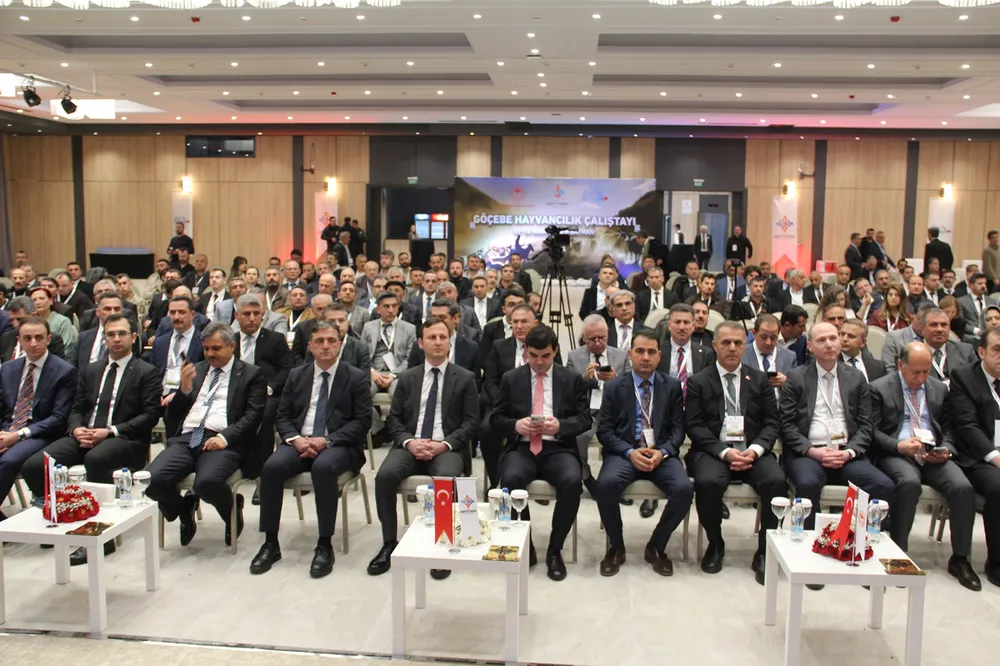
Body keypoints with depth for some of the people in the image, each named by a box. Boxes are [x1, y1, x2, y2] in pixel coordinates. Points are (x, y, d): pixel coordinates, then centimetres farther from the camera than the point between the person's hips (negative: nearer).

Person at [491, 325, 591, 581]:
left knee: (572, 481, -32)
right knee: (511, 479, -33)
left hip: (558, 449, 0)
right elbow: (495, 419, 9)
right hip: (521, 447, 0)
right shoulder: (511, 379, 11)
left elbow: (585, 419, 6)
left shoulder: (572, 379, 10)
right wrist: (515, 425, -13)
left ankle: (554, 550, -12)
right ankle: (524, 546, -10)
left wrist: (560, 425, -15)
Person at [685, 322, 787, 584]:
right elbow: (694, 426, -1)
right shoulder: (698, 382, 8)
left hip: (752, 450, 2)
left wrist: (755, 449, -12)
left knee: (777, 481, -29)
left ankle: (765, 551, -9)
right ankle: (715, 545, -5)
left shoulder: (760, 380, 15)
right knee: (707, 482, -33)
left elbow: (771, 423, 9)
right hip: (713, 451, -2)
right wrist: (724, 452, -15)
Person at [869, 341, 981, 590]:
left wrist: (946, 449, -3)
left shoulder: (939, 389, 17)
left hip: (933, 455, 4)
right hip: (897, 454, -4)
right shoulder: (879, 388, 2)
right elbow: (873, 431, -3)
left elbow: (948, 428, 19)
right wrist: (898, 446, -19)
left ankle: (959, 559, -7)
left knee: (963, 487, -23)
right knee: (910, 482, -35)